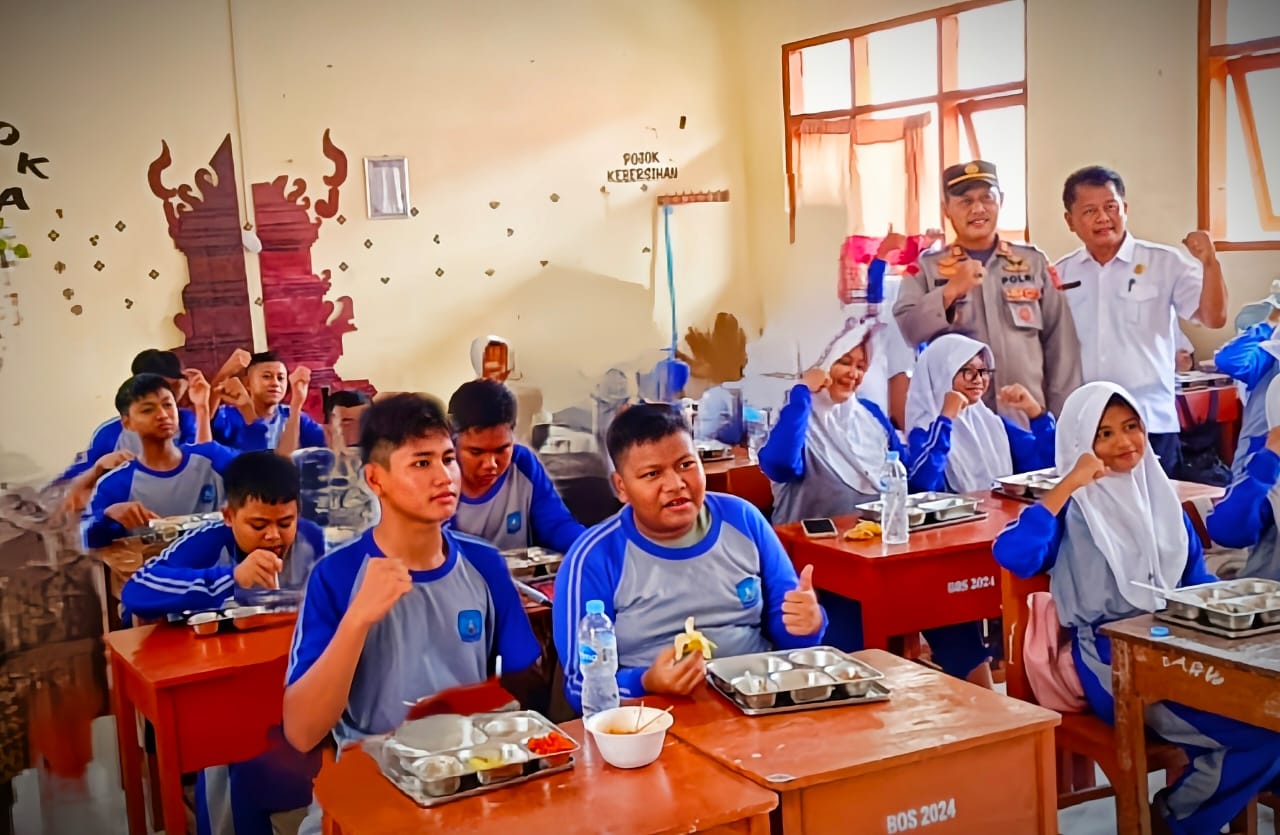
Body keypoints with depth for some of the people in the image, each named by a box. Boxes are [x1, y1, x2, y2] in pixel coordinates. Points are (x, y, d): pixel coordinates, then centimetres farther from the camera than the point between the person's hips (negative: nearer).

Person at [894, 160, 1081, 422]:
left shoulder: (1034, 262, 10)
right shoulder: (926, 268, 7)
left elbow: (1060, 343, 9)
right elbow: (906, 329, -6)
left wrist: (1063, 418, 5)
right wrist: (950, 291, -19)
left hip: (1030, 419, 2)